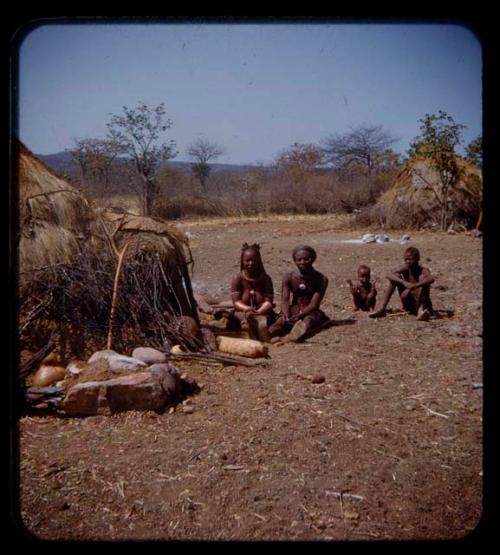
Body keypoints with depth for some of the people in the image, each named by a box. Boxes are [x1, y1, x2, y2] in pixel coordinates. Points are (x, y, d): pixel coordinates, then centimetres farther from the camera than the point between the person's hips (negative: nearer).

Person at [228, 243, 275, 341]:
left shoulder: (266, 279, 2)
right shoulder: (237, 278, 0)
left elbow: (268, 301, -6)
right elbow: (236, 301, -8)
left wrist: (258, 311, -27)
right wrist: (247, 309, -30)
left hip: (262, 312, 1)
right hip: (242, 312, 0)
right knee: (248, 315, -36)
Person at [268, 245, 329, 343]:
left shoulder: (321, 279, -6)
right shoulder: (288, 277, 1)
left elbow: (314, 304, -12)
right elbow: (285, 300, -5)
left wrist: (299, 315, -29)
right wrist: (286, 314, -28)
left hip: (310, 312, -3)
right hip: (293, 310, 3)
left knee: (307, 321, -38)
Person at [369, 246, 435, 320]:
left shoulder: (423, 271, -13)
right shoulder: (404, 269, -4)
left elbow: (431, 279, -38)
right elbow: (388, 275, -21)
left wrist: (413, 286, -48)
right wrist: (403, 282, -37)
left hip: (421, 302, -3)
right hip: (408, 305, 3)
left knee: (422, 278, -25)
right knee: (396, 277, -11)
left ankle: (420, 310, -42)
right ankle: (383, 309, -12)